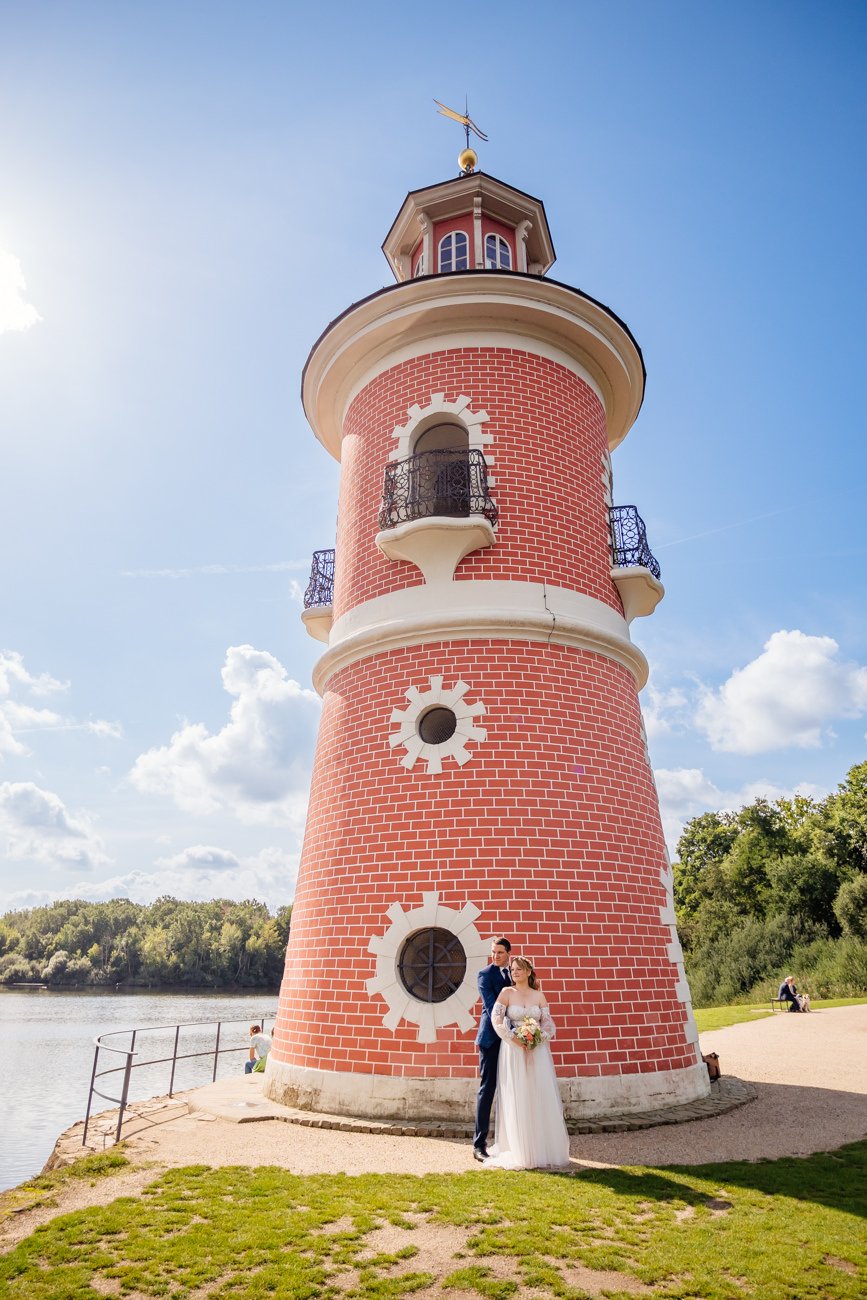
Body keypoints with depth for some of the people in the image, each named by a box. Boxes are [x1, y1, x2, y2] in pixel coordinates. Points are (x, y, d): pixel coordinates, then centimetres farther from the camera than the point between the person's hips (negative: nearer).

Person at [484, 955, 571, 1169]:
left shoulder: (539, 995, 8)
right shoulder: (507, 993, 1)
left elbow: (548, 1023, 3)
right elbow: (496, 1018, -9)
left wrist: (538, 1039, -14)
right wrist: (514, 1039, -16)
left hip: (537, 1051, 2)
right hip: (514, 1052, -2)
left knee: (540, 1098, 4)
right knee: (516, 1100, 0)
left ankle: (542, 1149, 16)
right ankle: (518, 1151, 9)